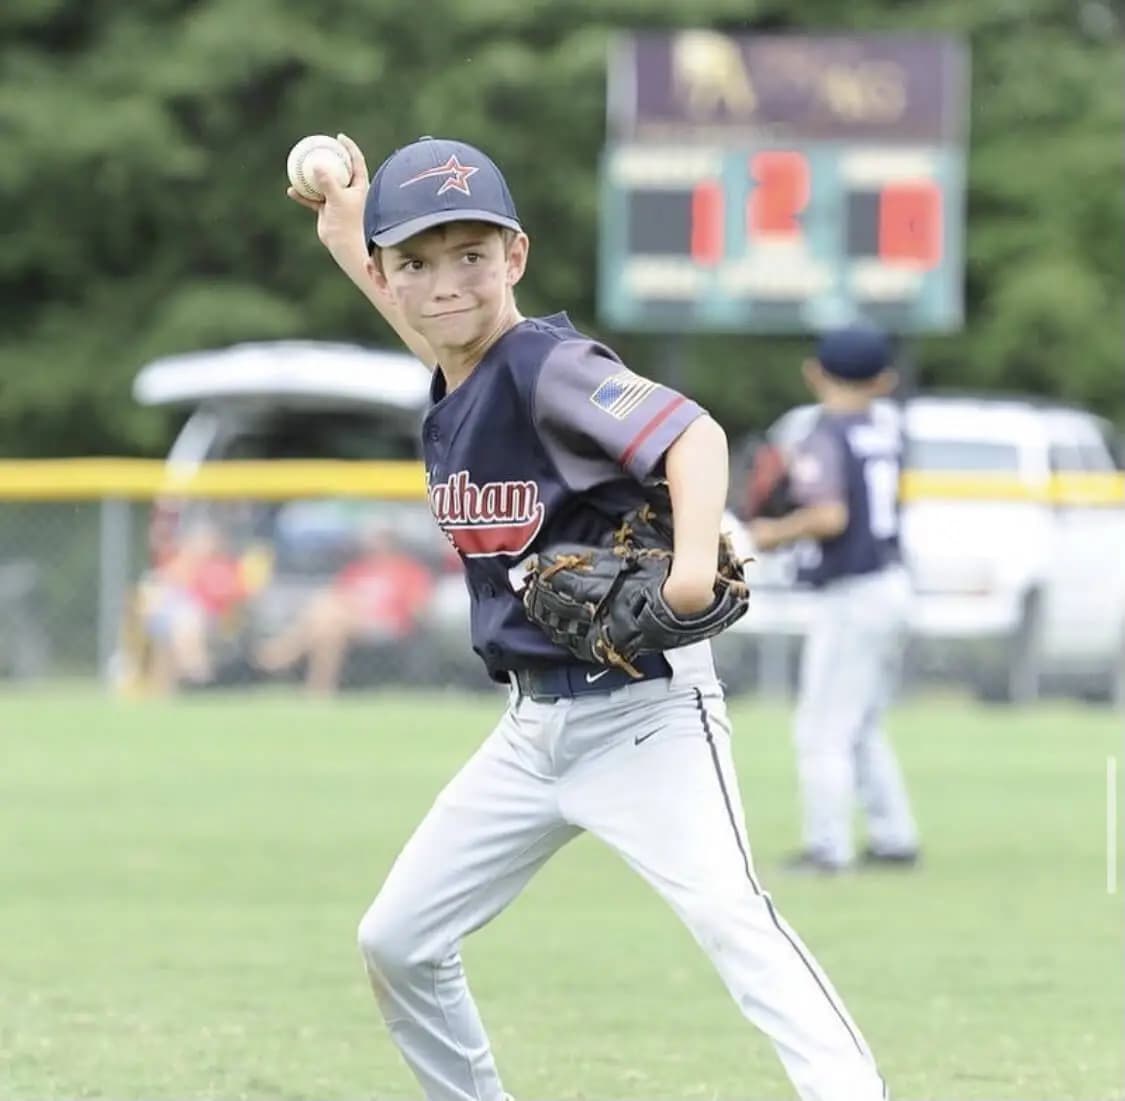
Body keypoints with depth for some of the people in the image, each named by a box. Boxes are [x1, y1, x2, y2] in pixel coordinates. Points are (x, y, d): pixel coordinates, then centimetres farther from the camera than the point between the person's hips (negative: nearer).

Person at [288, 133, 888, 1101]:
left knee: (730, 914, -26)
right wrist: (347, 238, 27)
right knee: (398, 941, 11)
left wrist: (695, 560, -48)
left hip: (643, 710, -9)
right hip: (534, 723, 9)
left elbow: (693, 434, -33)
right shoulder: (451, 387, 7)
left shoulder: (552, 367, -17)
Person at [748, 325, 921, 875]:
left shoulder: (824, 439, -15)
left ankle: (827, 846, -4)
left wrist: (775, 534, -10)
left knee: (823, 731, -3)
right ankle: (894, 837, 21)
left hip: (850, 597, -8)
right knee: (862, 727, 20)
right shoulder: (885, 424, 6)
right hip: (892, 586, 8)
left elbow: (831, 516, -25)